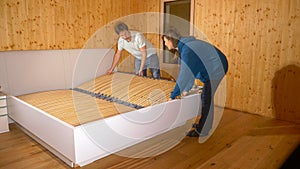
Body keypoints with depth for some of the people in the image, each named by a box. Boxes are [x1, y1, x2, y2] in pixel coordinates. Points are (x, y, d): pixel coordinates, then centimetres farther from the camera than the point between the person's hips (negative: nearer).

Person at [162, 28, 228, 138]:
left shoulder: (186, 50, -27)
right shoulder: (183, 47, 4)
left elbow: (184, 75, -30)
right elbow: (188, 71, 7)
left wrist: (173, 96, -26)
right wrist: (186, 89, 6)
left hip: (216, 68, -10)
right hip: (213, 68, 10)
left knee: (207, 99, -3)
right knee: (205, 97, 17)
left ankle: (202, 131, 8)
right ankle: (204, 124, 32)